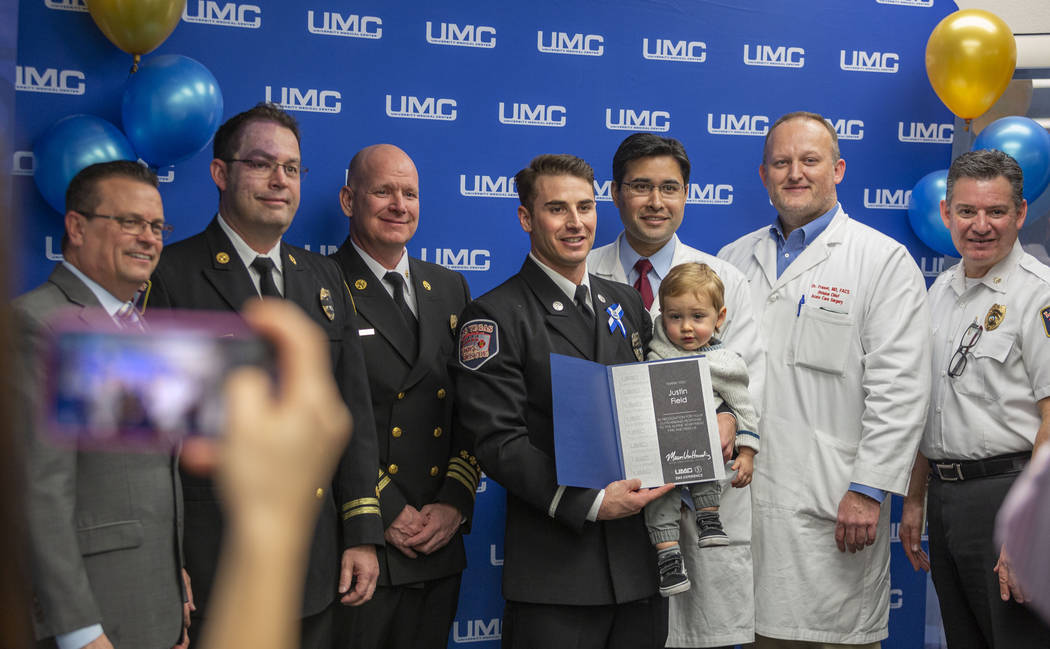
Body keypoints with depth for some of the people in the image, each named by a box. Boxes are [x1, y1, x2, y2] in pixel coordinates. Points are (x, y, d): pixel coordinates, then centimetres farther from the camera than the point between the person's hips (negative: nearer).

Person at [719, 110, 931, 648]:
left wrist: (868, 491, -13)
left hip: (832, 509, -4)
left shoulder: (883, 261, -1)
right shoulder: (734, 260, 15)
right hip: (742, 499, 5)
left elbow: (899, 390, -7)